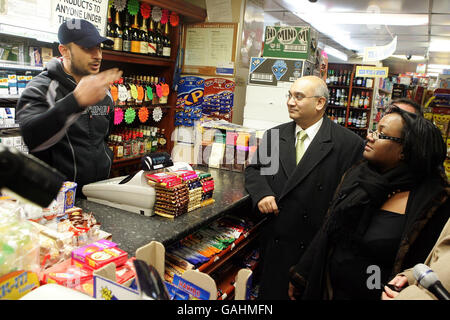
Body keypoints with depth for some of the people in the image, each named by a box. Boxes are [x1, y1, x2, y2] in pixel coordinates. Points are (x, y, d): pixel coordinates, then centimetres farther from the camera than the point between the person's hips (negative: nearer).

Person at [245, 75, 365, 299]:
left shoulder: (349, 143, -11)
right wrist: (261, 193, -10)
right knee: (270, 293, 19)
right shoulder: (274, 135, 5)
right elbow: (253, 169, 11)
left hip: (317, 247, -4)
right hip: (276, 241, 4)